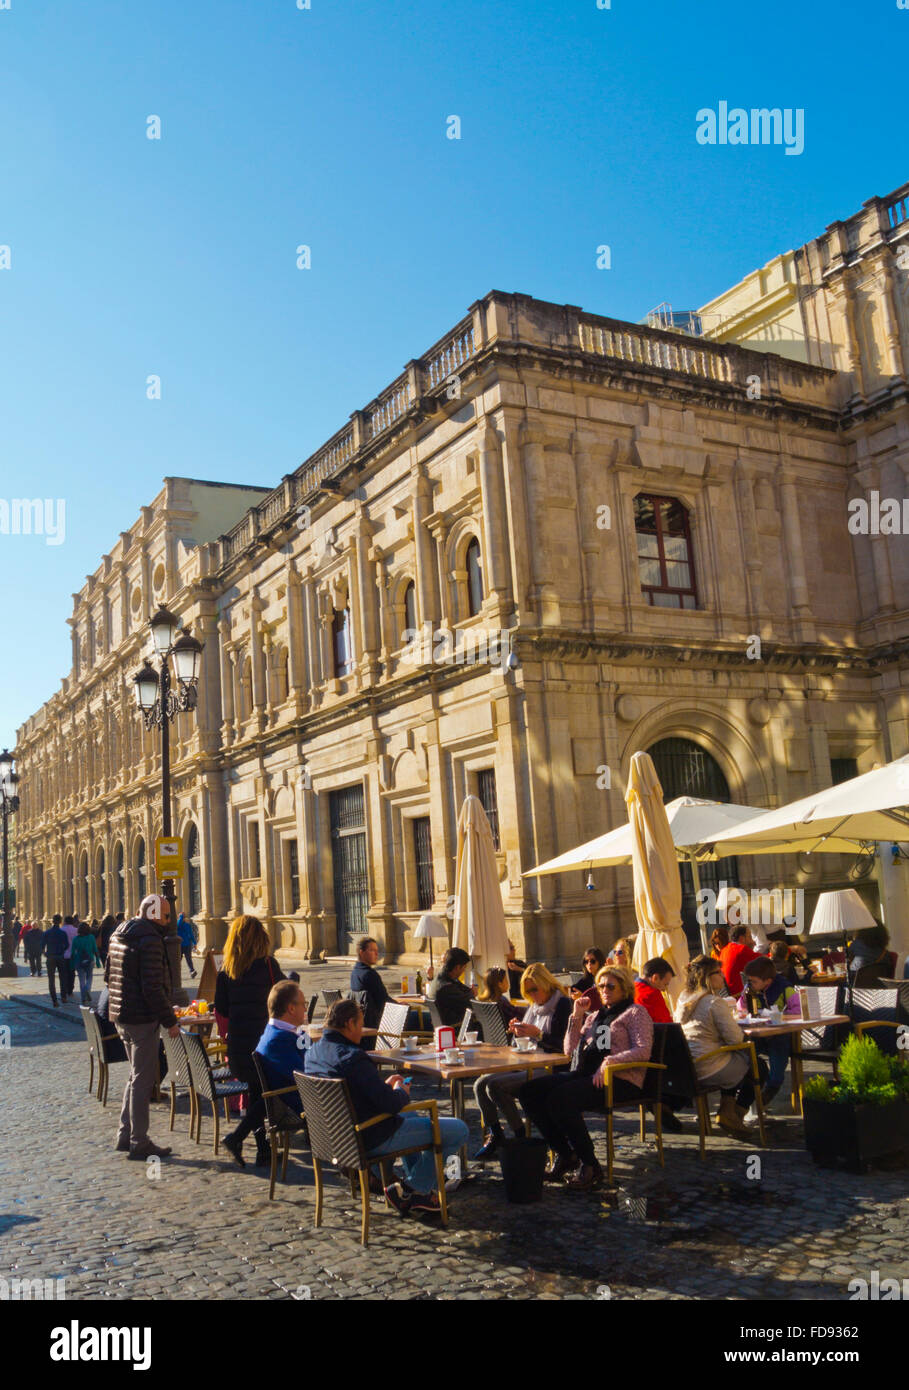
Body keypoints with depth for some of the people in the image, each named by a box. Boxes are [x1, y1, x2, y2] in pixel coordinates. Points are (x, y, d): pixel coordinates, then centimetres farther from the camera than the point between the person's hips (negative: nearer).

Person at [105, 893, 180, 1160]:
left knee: (136, 1076, 20)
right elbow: (153, 987, -23)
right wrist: (170, 1020, -16)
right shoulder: (150, 940, -19)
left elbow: (108, 976, 19)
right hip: (142, 1019, -9)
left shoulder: (119, 935, 11)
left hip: (120, 1016, 9)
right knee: (143, 1080, 0)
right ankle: (139, 1142, 7)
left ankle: (125, 1135, 25)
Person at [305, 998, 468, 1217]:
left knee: (409, 1116, 37)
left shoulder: (312, 1052, 1)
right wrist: (401, 1091, -5)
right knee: (458, 1130, -3)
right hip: (373, 1139, -10)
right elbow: (391, 1104, -28)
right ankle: (409, 1190, 8)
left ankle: (420, 1189, 35)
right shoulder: (353, 1058, -27)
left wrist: (384, 1085, 10)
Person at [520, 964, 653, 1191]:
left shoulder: (635, 1012, 7)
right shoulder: (595, 1015, 28)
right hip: (583, 1074, 8)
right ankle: (564, 1154, -4)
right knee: (529, 1091, -13)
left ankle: (590, 1165, -18)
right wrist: (577, 1016, 13)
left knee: (560, 1098, -32)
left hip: (620, 1079, -7)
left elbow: (643, 1051, -9)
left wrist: (609, 1061, -21)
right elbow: (570, 1049, 23)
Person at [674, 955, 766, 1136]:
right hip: (709, 1069, -8)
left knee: (736, 1063, 31)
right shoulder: (714, 1002, -17)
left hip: (685, 1067, 8)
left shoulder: (683, 998, 9)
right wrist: (744, 1035, 5)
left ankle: (726, 1109, 21)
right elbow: (735, 1038, -18)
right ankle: (734, 1116, 14)